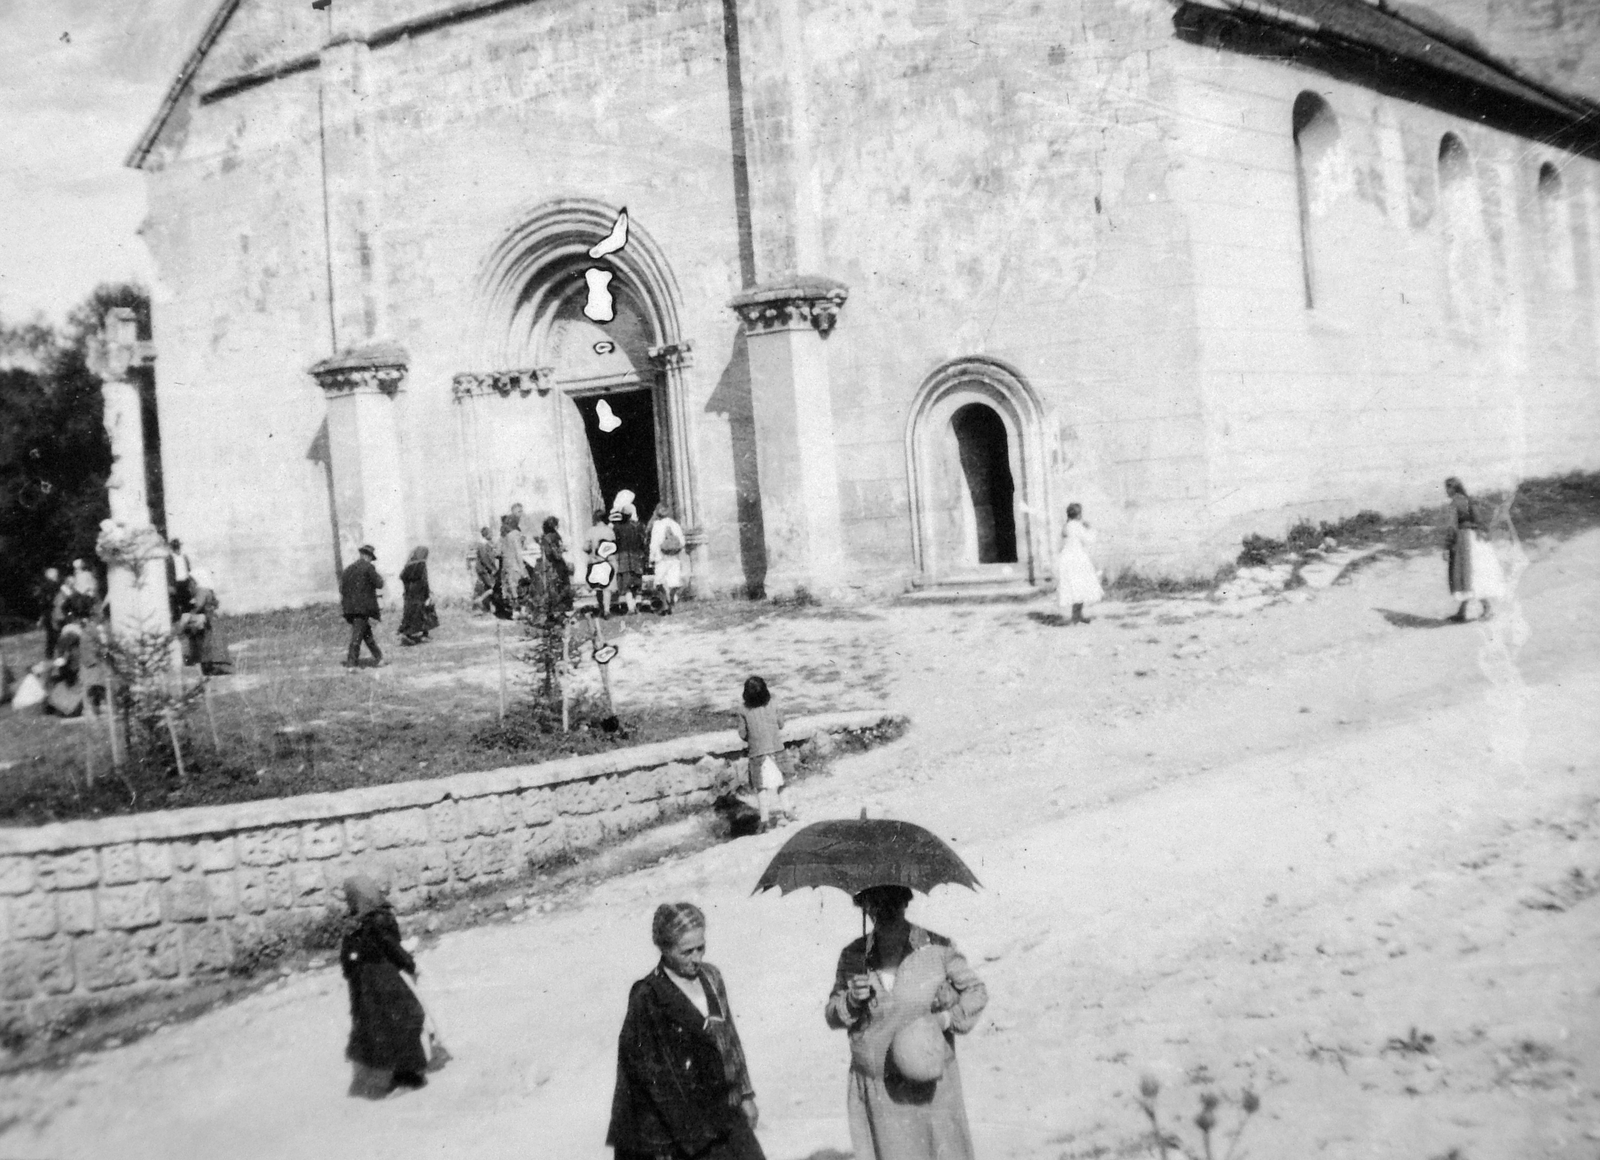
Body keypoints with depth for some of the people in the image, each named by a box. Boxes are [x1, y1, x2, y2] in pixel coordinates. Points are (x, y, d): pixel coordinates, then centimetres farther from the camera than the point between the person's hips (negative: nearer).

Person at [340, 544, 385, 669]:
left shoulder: (348, 569, 13)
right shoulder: (368, 567, -7)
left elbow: (342, 588, 12)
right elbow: (379, 584, -8)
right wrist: (380, 578, 11)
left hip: (349, 607, 7)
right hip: (363, 607, -7)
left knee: (366, 632, 16)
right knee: (357, 634, -6)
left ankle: (378, 657, 25)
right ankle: (351, 662, -9)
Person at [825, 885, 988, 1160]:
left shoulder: (937, 948, -5)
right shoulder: (853, 957, 1)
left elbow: (976, 992, 5)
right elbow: (833, 1017, 9)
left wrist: (946, 1019, -11)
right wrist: (852, 1000, -12)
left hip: (930, 1084, -1)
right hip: (877, 1091, 1)